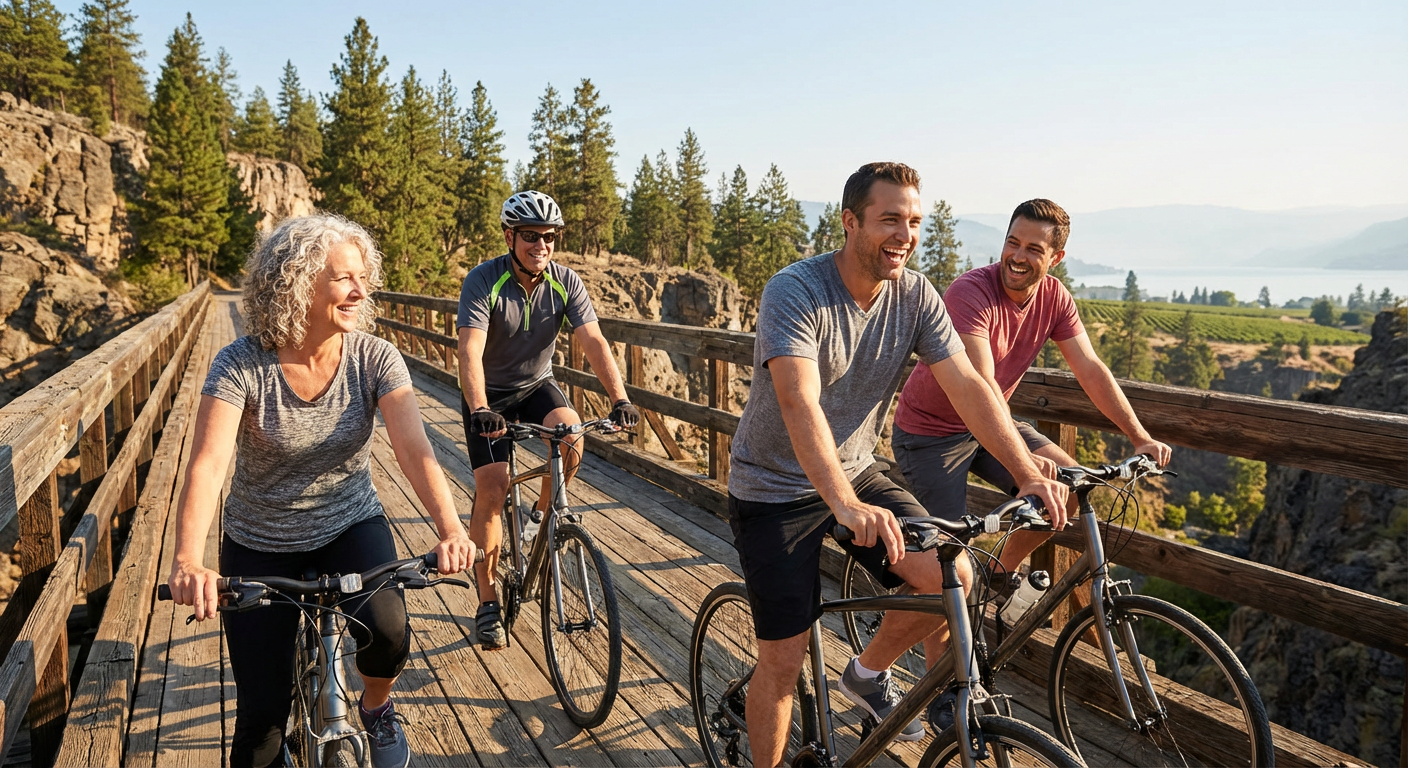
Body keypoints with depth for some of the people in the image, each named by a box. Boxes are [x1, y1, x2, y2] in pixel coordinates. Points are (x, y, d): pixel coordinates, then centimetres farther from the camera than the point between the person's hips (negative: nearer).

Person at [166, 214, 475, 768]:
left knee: (385, 626, -27)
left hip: (351, 527, 1)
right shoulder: (241, 365, -19)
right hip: (260, 546, 0)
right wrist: (188, 561, -46)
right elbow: (207, 464, -30)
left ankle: (376, 708, 8)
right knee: (263, 717, 0)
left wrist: (450, 527, -42)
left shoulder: (375, 359, -14)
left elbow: (414, 447, -25)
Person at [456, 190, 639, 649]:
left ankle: (544, 514, 2)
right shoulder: (483, 282, -22)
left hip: (537, 386, 3)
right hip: (490, 394, -2)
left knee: (571, 434, -28)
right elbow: (470, 352, -33)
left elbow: (594, 342, -22)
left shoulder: (565, 282, -13)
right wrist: (480, 410, -49)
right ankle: (488, 601, 2)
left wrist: (620, 399, -36)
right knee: (491, 488, -12)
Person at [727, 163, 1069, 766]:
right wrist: (846, 505, -49)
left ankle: (867, 674, 18)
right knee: (784, 659, -4)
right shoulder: (795, 292, -23)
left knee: (952, 579, -10)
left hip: (855, 473, 5)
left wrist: (1029, 474, -22)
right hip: (775, 488, -5)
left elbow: (968, 387, -10)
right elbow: (800, 403, -36)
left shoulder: (916, 295, -6)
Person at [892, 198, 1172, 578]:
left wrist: (1141, 438, -13)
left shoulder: (1055, 297, -6)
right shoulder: (970, 292, -28)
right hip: (931, 431, -6)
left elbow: (1090, 370, -5)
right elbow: (982, 385, -36)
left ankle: (1003, 571, 13)